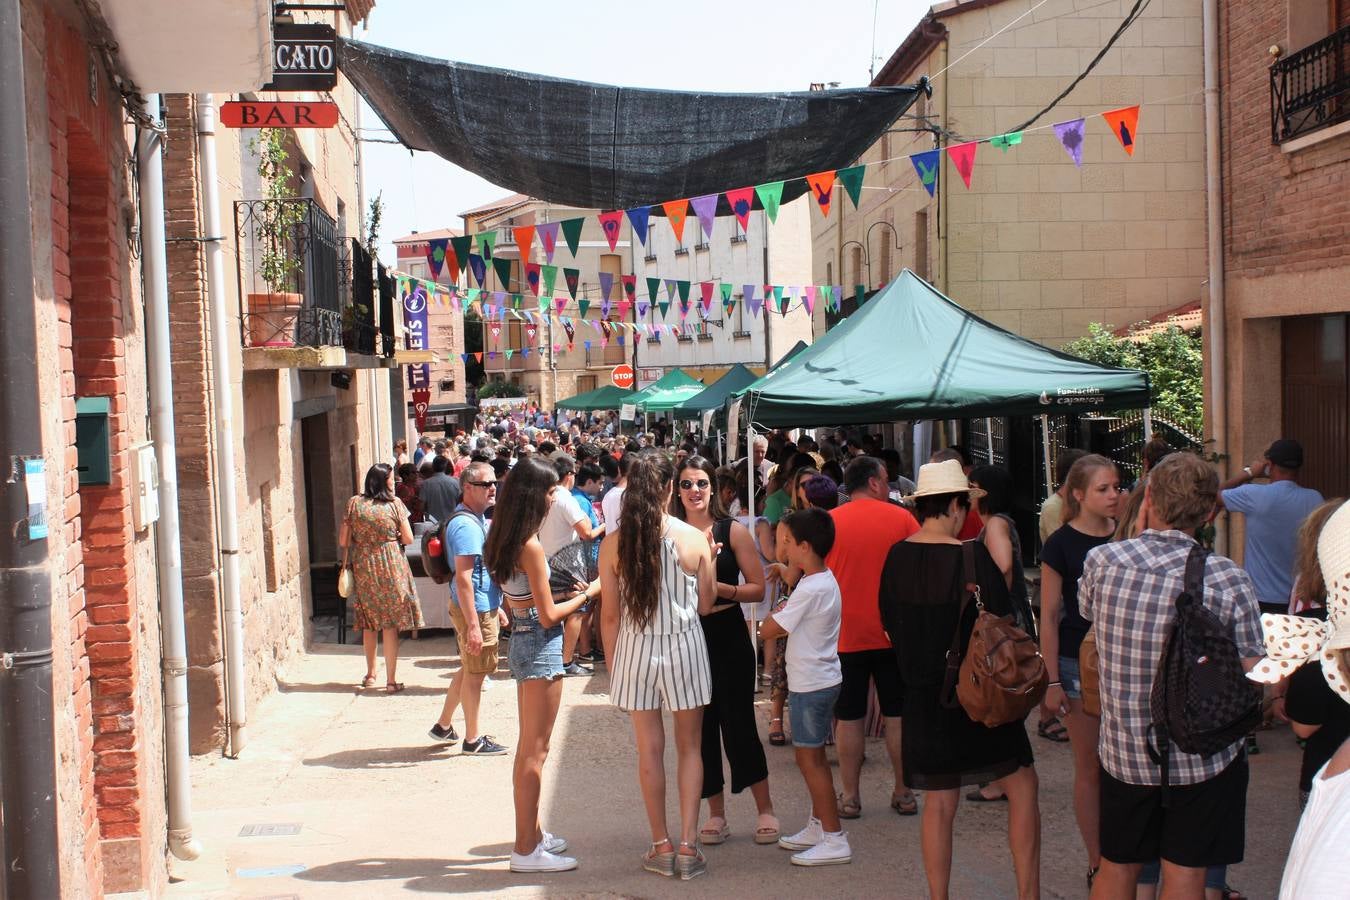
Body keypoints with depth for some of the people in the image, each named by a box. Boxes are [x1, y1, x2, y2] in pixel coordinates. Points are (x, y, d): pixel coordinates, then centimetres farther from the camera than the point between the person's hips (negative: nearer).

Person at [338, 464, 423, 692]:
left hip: (363, 568, 3)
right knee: (391, 624, 4)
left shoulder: (354, 503, -2)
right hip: (390, 567, -3)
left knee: (369, 624, 18)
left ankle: (370, 674, 30)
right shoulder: (395, 504, -8)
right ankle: (391, 680, 5)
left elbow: (343, 540, 0)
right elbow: (408, 538, -6)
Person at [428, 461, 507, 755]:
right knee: (474, 673, 1)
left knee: (469, 669, 19)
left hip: (485, 606, 10)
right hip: (474, 609, -10)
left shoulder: (477, 520, 12)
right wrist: (472, 624, -28)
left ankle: (443, 726, 31)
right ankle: (472, 740, 13)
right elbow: (463, 577, -25)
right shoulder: (466, 525, -21)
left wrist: (496, 607, 24)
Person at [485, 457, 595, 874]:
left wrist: (563, 593, 11)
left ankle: (531, 833, 31)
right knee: (535, 751, -2)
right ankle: (526, 850, 4)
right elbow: (548, 615, -17)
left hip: (521, 641, 9)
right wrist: (581, 598, -3)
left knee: (529, 748, 19)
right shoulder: (530, 545, -19)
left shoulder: (504, 540, 7)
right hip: (541, 645, -9)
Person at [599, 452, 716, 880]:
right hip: (685, 647, -1)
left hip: (636, 650, 1)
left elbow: (610, 615, -3)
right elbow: (705, 605, -1)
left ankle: (661, 848, 16)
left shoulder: (613, 544, -7)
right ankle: (688, 846, 8)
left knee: (650, 750, 10)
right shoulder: (694, 539, -9)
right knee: (690, 749, 11)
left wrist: (613, 665, 8)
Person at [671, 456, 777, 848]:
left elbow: (758, 588, -3)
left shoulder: (732, 531, -2)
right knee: (700, 728, 7)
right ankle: (716, 814, 20)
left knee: (738, 725, -2)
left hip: (729, 639, -2)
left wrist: (719, 588, -18)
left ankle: (766, 811, 14)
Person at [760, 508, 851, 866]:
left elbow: (770, 628, -19)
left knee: (810, 757, -4)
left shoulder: (810, 589, -22)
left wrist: (776, 611, -2)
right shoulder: (825, 581, 8)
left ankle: (834, 840, 1)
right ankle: (817, 827, 29)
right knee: (812, 756, 18)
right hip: (820, 679, 10)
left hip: (812, 684, -10)